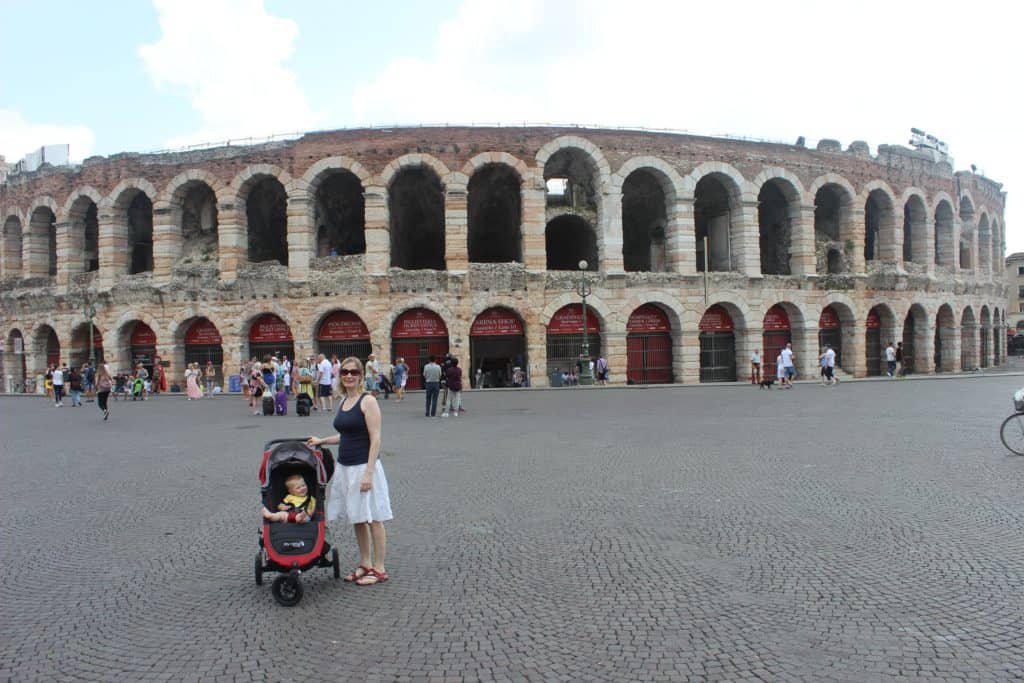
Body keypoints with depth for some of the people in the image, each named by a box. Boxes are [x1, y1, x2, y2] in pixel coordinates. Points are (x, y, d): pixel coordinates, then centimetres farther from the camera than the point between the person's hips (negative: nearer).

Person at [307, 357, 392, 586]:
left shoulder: (368, 401, -12)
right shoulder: (344, 400, 11)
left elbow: (375, 439, -16)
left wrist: (368, 473, -21)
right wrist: (321, 441, 20)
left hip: (364, 467, -8)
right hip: (345, 467, 8)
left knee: (373, 520, 2)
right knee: (357, 519, 15)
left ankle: (379, 569, 12)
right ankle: (365, 564, 28)